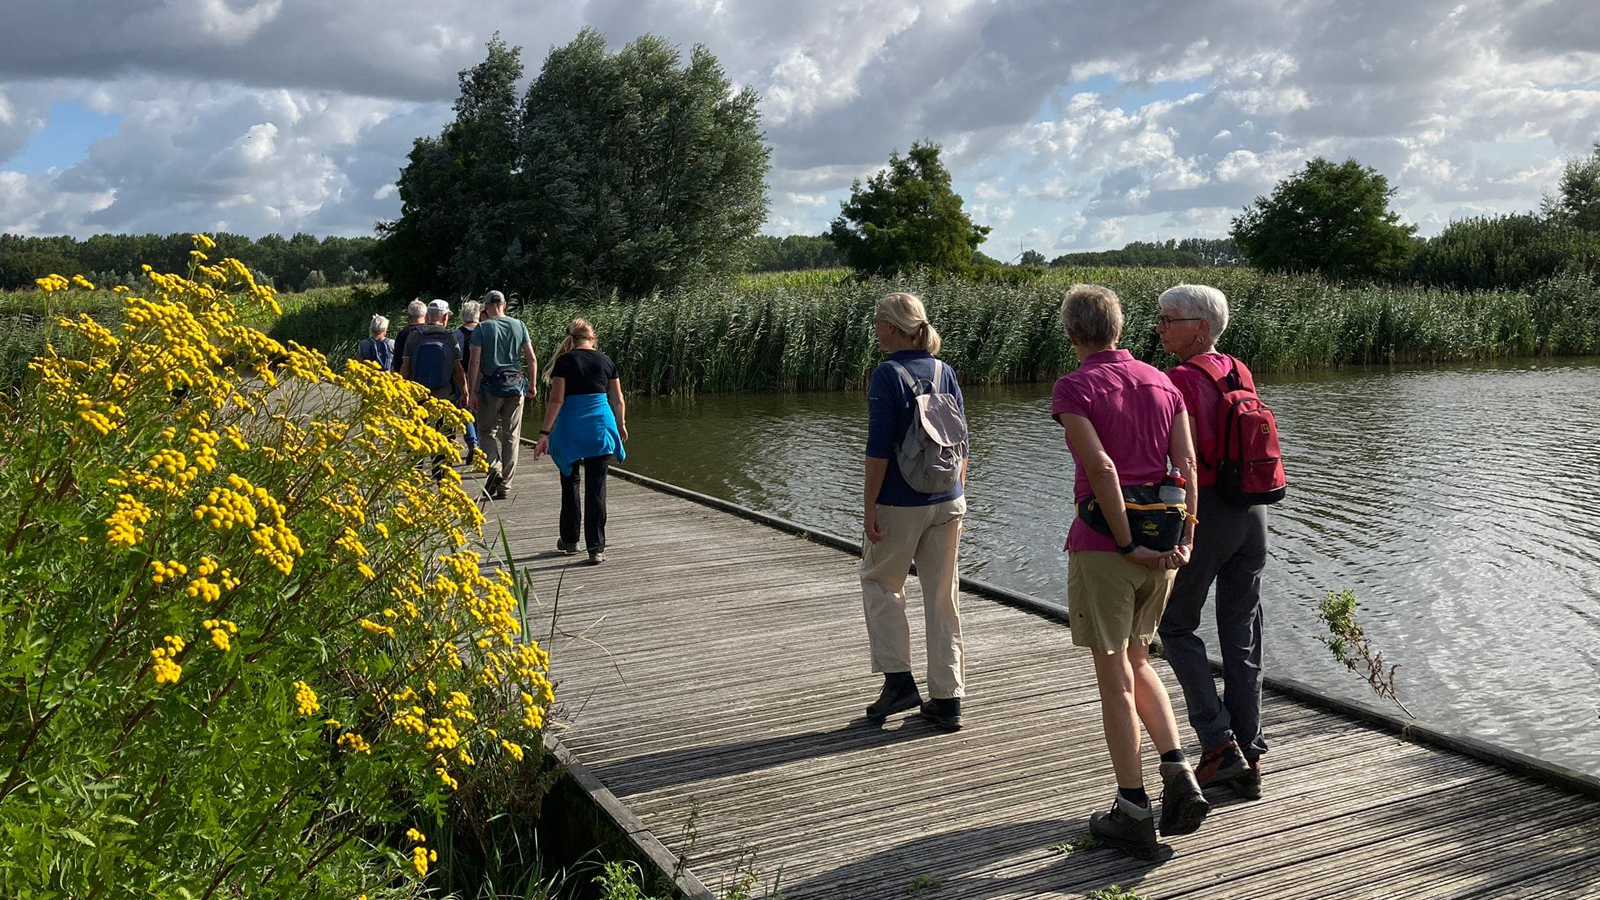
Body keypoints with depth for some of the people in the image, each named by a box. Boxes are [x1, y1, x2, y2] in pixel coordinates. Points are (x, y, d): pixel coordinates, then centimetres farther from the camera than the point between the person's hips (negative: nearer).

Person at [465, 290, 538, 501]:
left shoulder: (482, 328, -4)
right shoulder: (519, 325, 5)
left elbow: (475, 363, -9)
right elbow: (532, 359, 4)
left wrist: (472, 392, -6)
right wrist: (533, 385, 14)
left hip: (491, 385, -2)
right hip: (515, 385, 3)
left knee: (488, 431, 10)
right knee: (511, 435, 7)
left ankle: (494, 470, -14)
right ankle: (504, 485, 9)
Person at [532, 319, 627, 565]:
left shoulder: (564, 361, -2)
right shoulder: (605, 361, 6)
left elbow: (556, 400, -9)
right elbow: (618, 400, 10)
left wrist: (545, 433, -7)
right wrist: (621, 425, 27)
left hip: (570, 428, -1)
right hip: (601, 426, 1)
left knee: (570, 483, 17)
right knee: (596, 487, 3)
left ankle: (569, 540, 25)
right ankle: (596, 548, -2)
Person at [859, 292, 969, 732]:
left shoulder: (887, 374, -12)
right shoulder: (944, 372, 5)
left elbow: (879, 448, -16)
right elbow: (961, 443, 9)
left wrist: (869, 506, -11)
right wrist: (957, 496, 17)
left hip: (900, 503, -5)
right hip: (946, 502, 5)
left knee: (880, 583, 15)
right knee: (942, 597, 10)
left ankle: (898, 679, 8)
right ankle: (947, 699, 14)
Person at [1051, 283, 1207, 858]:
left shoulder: (1073, 388, -8)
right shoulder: (1161, 383, 9)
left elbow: (1100, 467, -20)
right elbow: (1186, 464, 1)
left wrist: (1127, 544, -14)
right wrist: (1185, 539, -1)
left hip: (1103, 545, -6)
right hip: (1161, 543, 6)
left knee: (1114, 678, 3)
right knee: (1136, 662, 22)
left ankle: (1134, 814, 8)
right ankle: (1179, 775, 9)